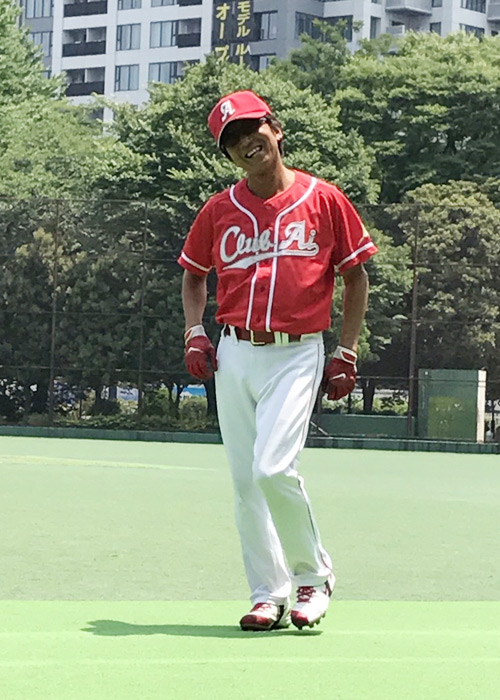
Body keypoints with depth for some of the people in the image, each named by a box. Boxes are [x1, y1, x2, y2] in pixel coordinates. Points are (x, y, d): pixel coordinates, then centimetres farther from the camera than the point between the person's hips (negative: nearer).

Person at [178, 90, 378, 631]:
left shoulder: (325, 200, -1)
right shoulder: (219, 210, 7)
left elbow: (355, 276, 7)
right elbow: (194, 274, 22)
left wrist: (347, 353, 2)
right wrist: (195, 333, 7)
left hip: (296, 355, -4)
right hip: (233, 355, 4)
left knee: (273, 467, -18)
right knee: (245, 482, 3)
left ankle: (313, 573, 3)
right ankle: (269, 596, 12)